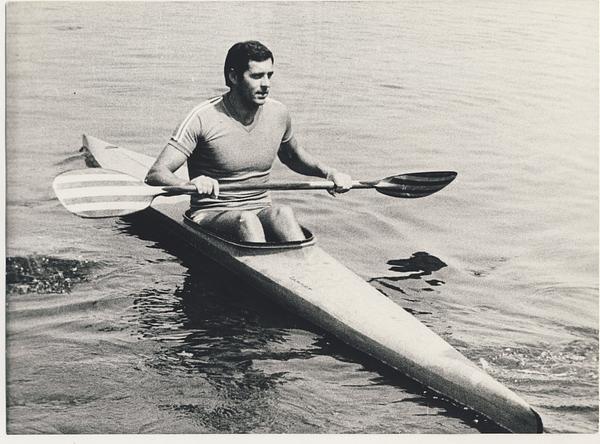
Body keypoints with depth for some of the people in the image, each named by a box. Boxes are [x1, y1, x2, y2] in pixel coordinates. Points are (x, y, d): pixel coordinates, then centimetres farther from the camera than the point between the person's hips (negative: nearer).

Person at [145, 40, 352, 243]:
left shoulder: (278, 114, 2)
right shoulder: (203, 118, -13)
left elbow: (293, 157, 25)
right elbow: (155, 174, -18)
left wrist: (329, 172, 7)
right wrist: (189, 184, -40)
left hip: (261, 212, 3)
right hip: (210, 215, -3)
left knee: (283, 213, -31)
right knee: (247, 220, -36)